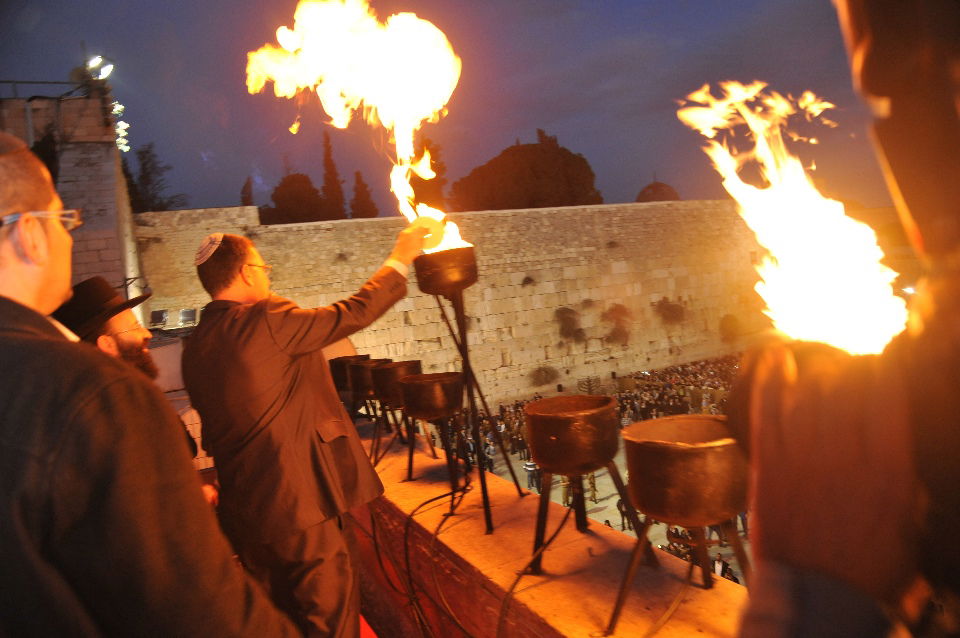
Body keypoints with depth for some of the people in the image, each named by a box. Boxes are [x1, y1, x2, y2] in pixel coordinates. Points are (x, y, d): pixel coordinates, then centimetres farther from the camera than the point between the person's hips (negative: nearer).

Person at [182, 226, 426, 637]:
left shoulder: (195, 346, 7)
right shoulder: (265, 320, -17)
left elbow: (217, 427, 14)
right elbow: (350, 315, -10)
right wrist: (399, 261, 2)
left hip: (242, 507, 8)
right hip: (294, 503, -8)